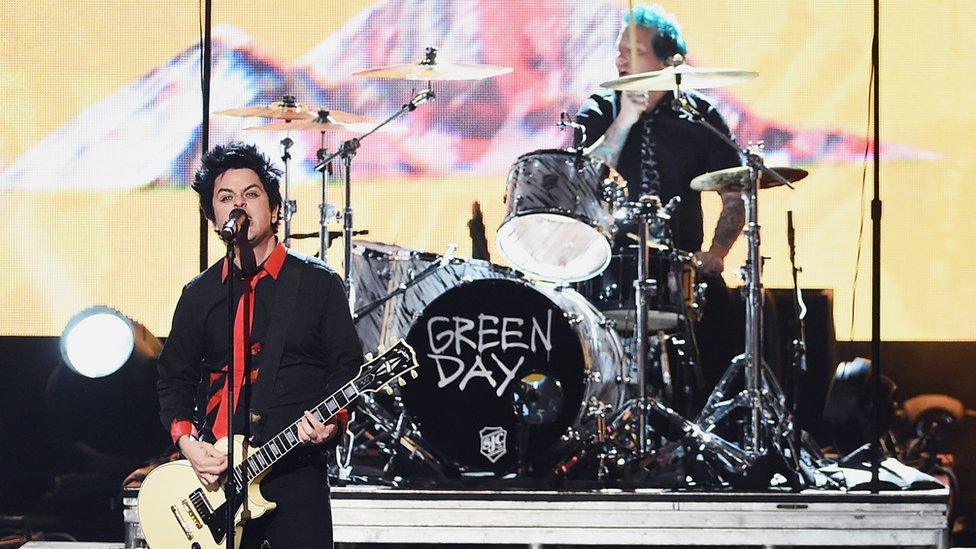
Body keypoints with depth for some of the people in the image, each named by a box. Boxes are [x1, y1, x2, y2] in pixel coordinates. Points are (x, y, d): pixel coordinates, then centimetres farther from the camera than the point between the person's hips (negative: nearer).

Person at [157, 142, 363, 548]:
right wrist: (186, 440, -3)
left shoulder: (317, 283, 3)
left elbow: (348, 366, 3)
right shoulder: (199, 295, 11)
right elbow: (173, 378, 14)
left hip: (296, 470, -2)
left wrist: (330, 420, -16)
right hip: (216, 473, 2)